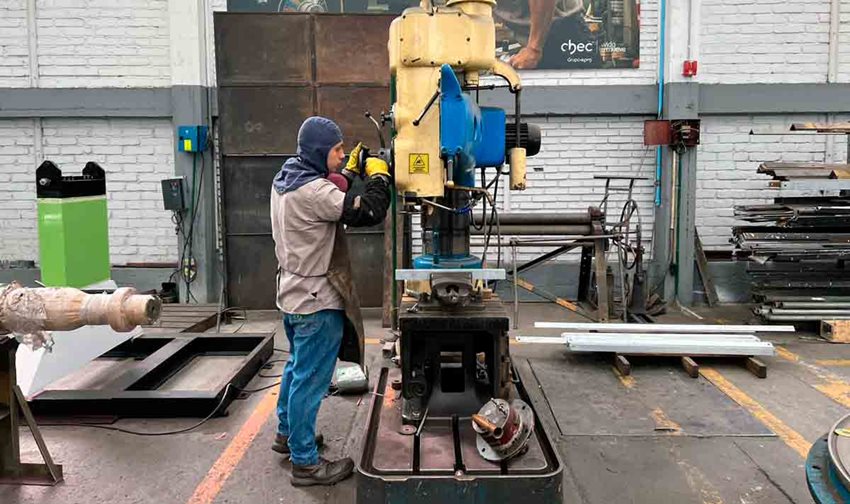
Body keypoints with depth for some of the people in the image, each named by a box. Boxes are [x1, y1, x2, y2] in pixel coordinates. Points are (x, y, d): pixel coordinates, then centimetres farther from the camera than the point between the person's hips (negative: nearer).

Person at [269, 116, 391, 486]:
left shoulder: (286, 180, 5)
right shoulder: (309, 191, -26)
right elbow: (368, 212, -27)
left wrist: (351, 172, 11)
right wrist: (378, 175, -11)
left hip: (295, 293, 10)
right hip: (317, 299, -10)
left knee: (297, 367, 25)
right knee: (310, 380, 0)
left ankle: (287, 433, 41)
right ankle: (305, 463, 12)